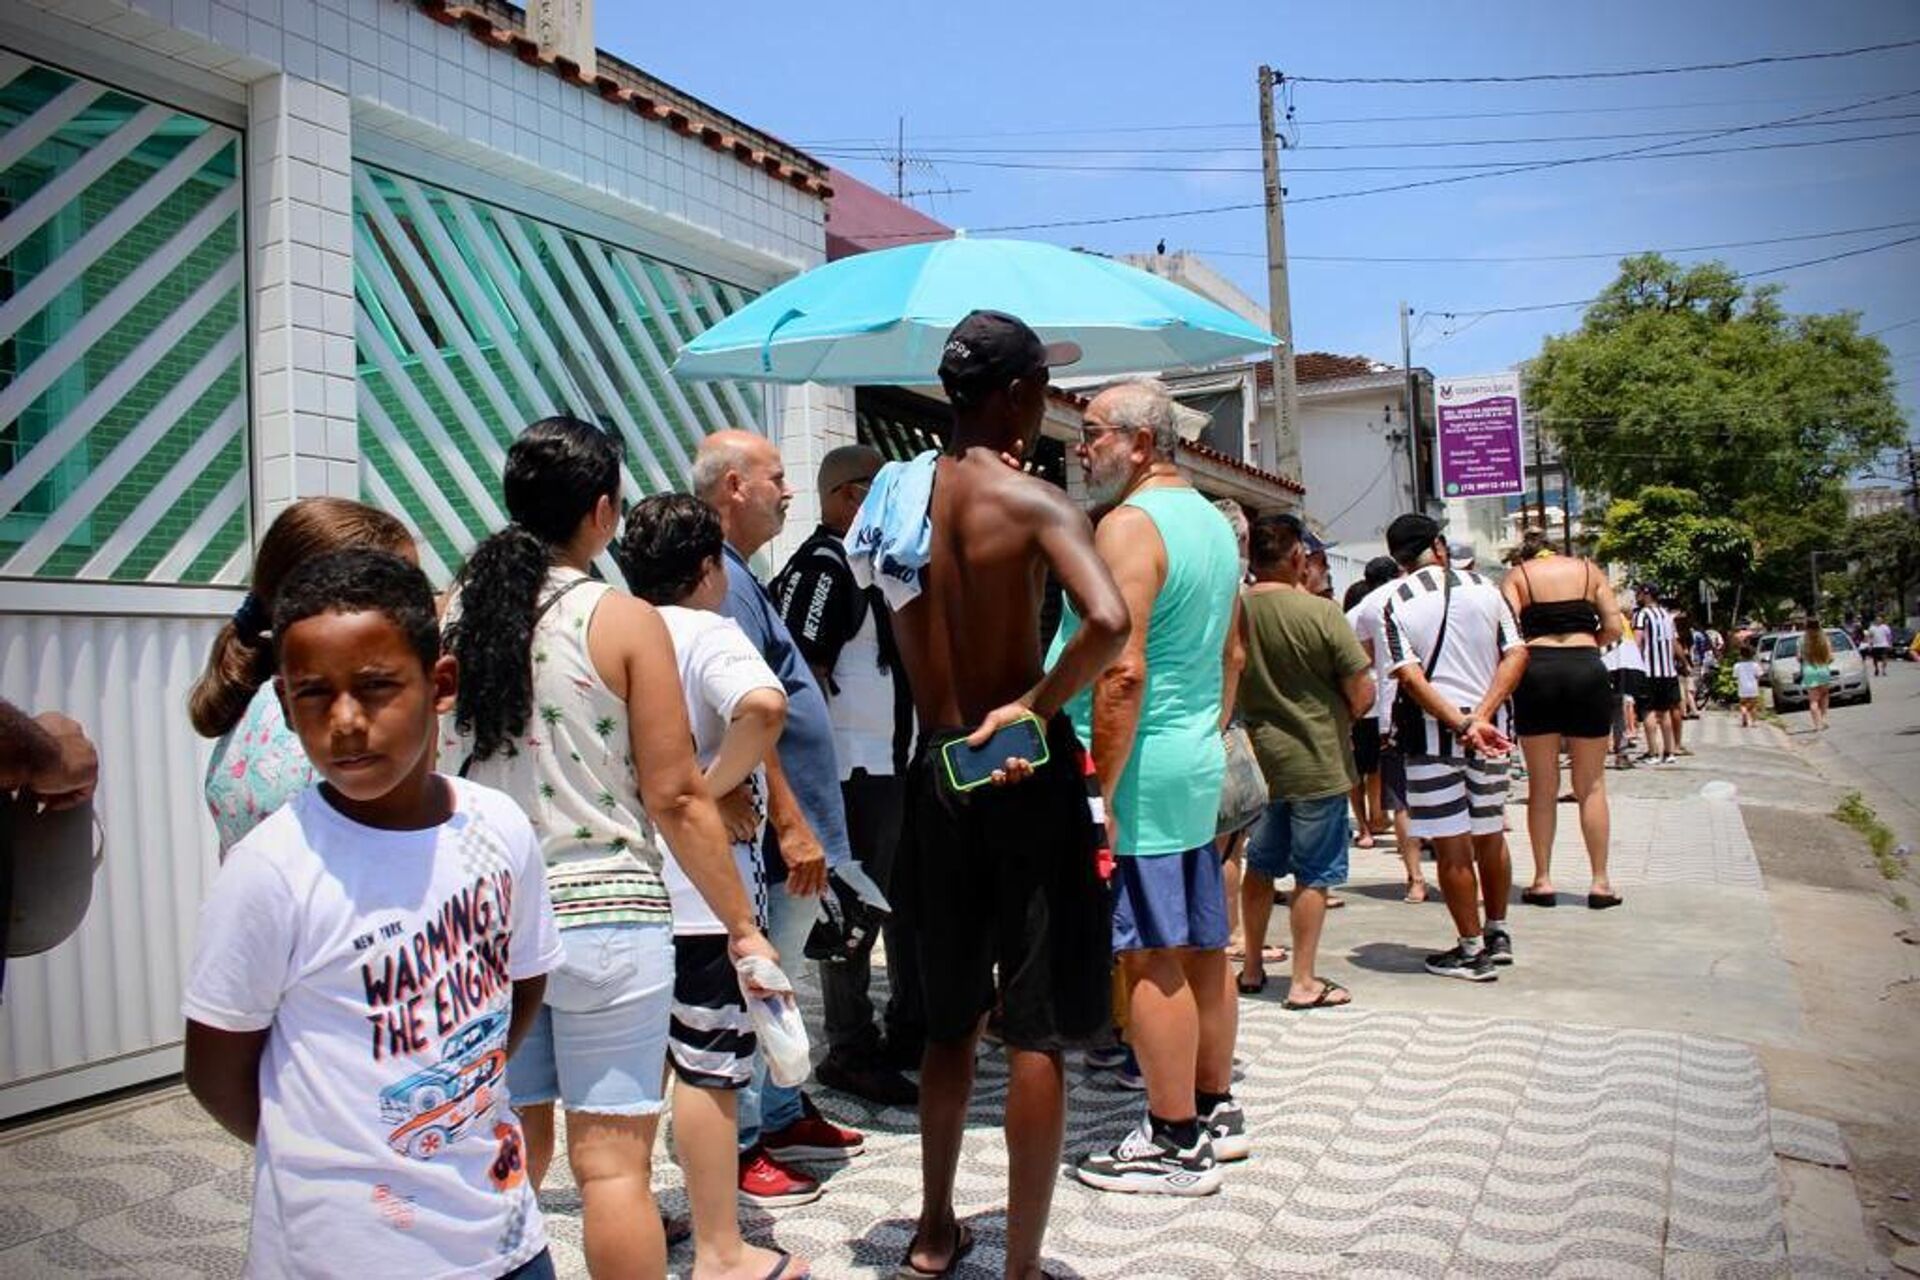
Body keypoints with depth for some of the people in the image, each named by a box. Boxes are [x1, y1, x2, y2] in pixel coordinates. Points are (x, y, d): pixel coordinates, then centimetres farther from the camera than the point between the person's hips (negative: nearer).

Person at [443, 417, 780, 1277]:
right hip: (602, 914, -4)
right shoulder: (624, 621, -9)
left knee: (509, 1153, 17)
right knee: (612, 1160, 4)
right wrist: (743, 927, -2)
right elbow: (674, 799, -10)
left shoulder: (456, 611, 2)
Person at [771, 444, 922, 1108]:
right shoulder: (821, 564, -14)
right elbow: (802, 673, -20)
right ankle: (850, 1054, 11)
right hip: (854, 772, -10)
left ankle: (908, 1032, 30)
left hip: (896, 765, 10)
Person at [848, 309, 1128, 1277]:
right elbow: (1108, 622, -29)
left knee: (949, 1017, 20)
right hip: (1022, 771, -6)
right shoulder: (1030, 502, -13)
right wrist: (1038, 707, -17)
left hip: (937, 765, 6)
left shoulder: (903, 494, 4)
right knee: (1034, 1031, 5)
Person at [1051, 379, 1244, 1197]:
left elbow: (1122, 670, -23)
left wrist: (1097, 790, -21)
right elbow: (1229, 654, 22)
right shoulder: (1212, 521, 16)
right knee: (1201, 950, 16)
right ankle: (1215, 1111, 28)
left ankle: (1175, 1145, 8)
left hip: (1139, 769, -10)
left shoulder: (1129, 525, -15)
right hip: (1199, 765, 10)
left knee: (1151, 960, -2)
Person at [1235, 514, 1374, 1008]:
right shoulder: (1320, 612, -16)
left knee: (1260, 866, 18)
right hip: (1316, 762, -4)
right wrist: (1338, 722, 7)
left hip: (1256, 759, 4)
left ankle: (1252, 968, 29)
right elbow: (1362, 695, -12)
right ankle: (1304, 982, 12)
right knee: (1313, 873, 6)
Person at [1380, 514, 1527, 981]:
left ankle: (1472, 950, 10)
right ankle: (1497, 935, 31)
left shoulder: (1394, 603, -6)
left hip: (1432, 731, -4)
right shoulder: (1485, 589, 4)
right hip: (1488, 728, 4)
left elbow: (1410, 677, -16)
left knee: (1452, 847, 3)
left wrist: (1462, 725, -18)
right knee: (1490, 835, 18)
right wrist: (1482, 715, -12)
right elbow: (1516, 654, -4)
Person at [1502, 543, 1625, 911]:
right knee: (1591, 785, 9)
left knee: (1542, 786, 8)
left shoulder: (1518, 574, 8)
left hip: (1536, 672, -1)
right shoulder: (1589, 570, 13)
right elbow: (1613, 627, 3)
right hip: (1587, 671, 1)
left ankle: (1542, 881, 10)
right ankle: (1600, 882, 10)